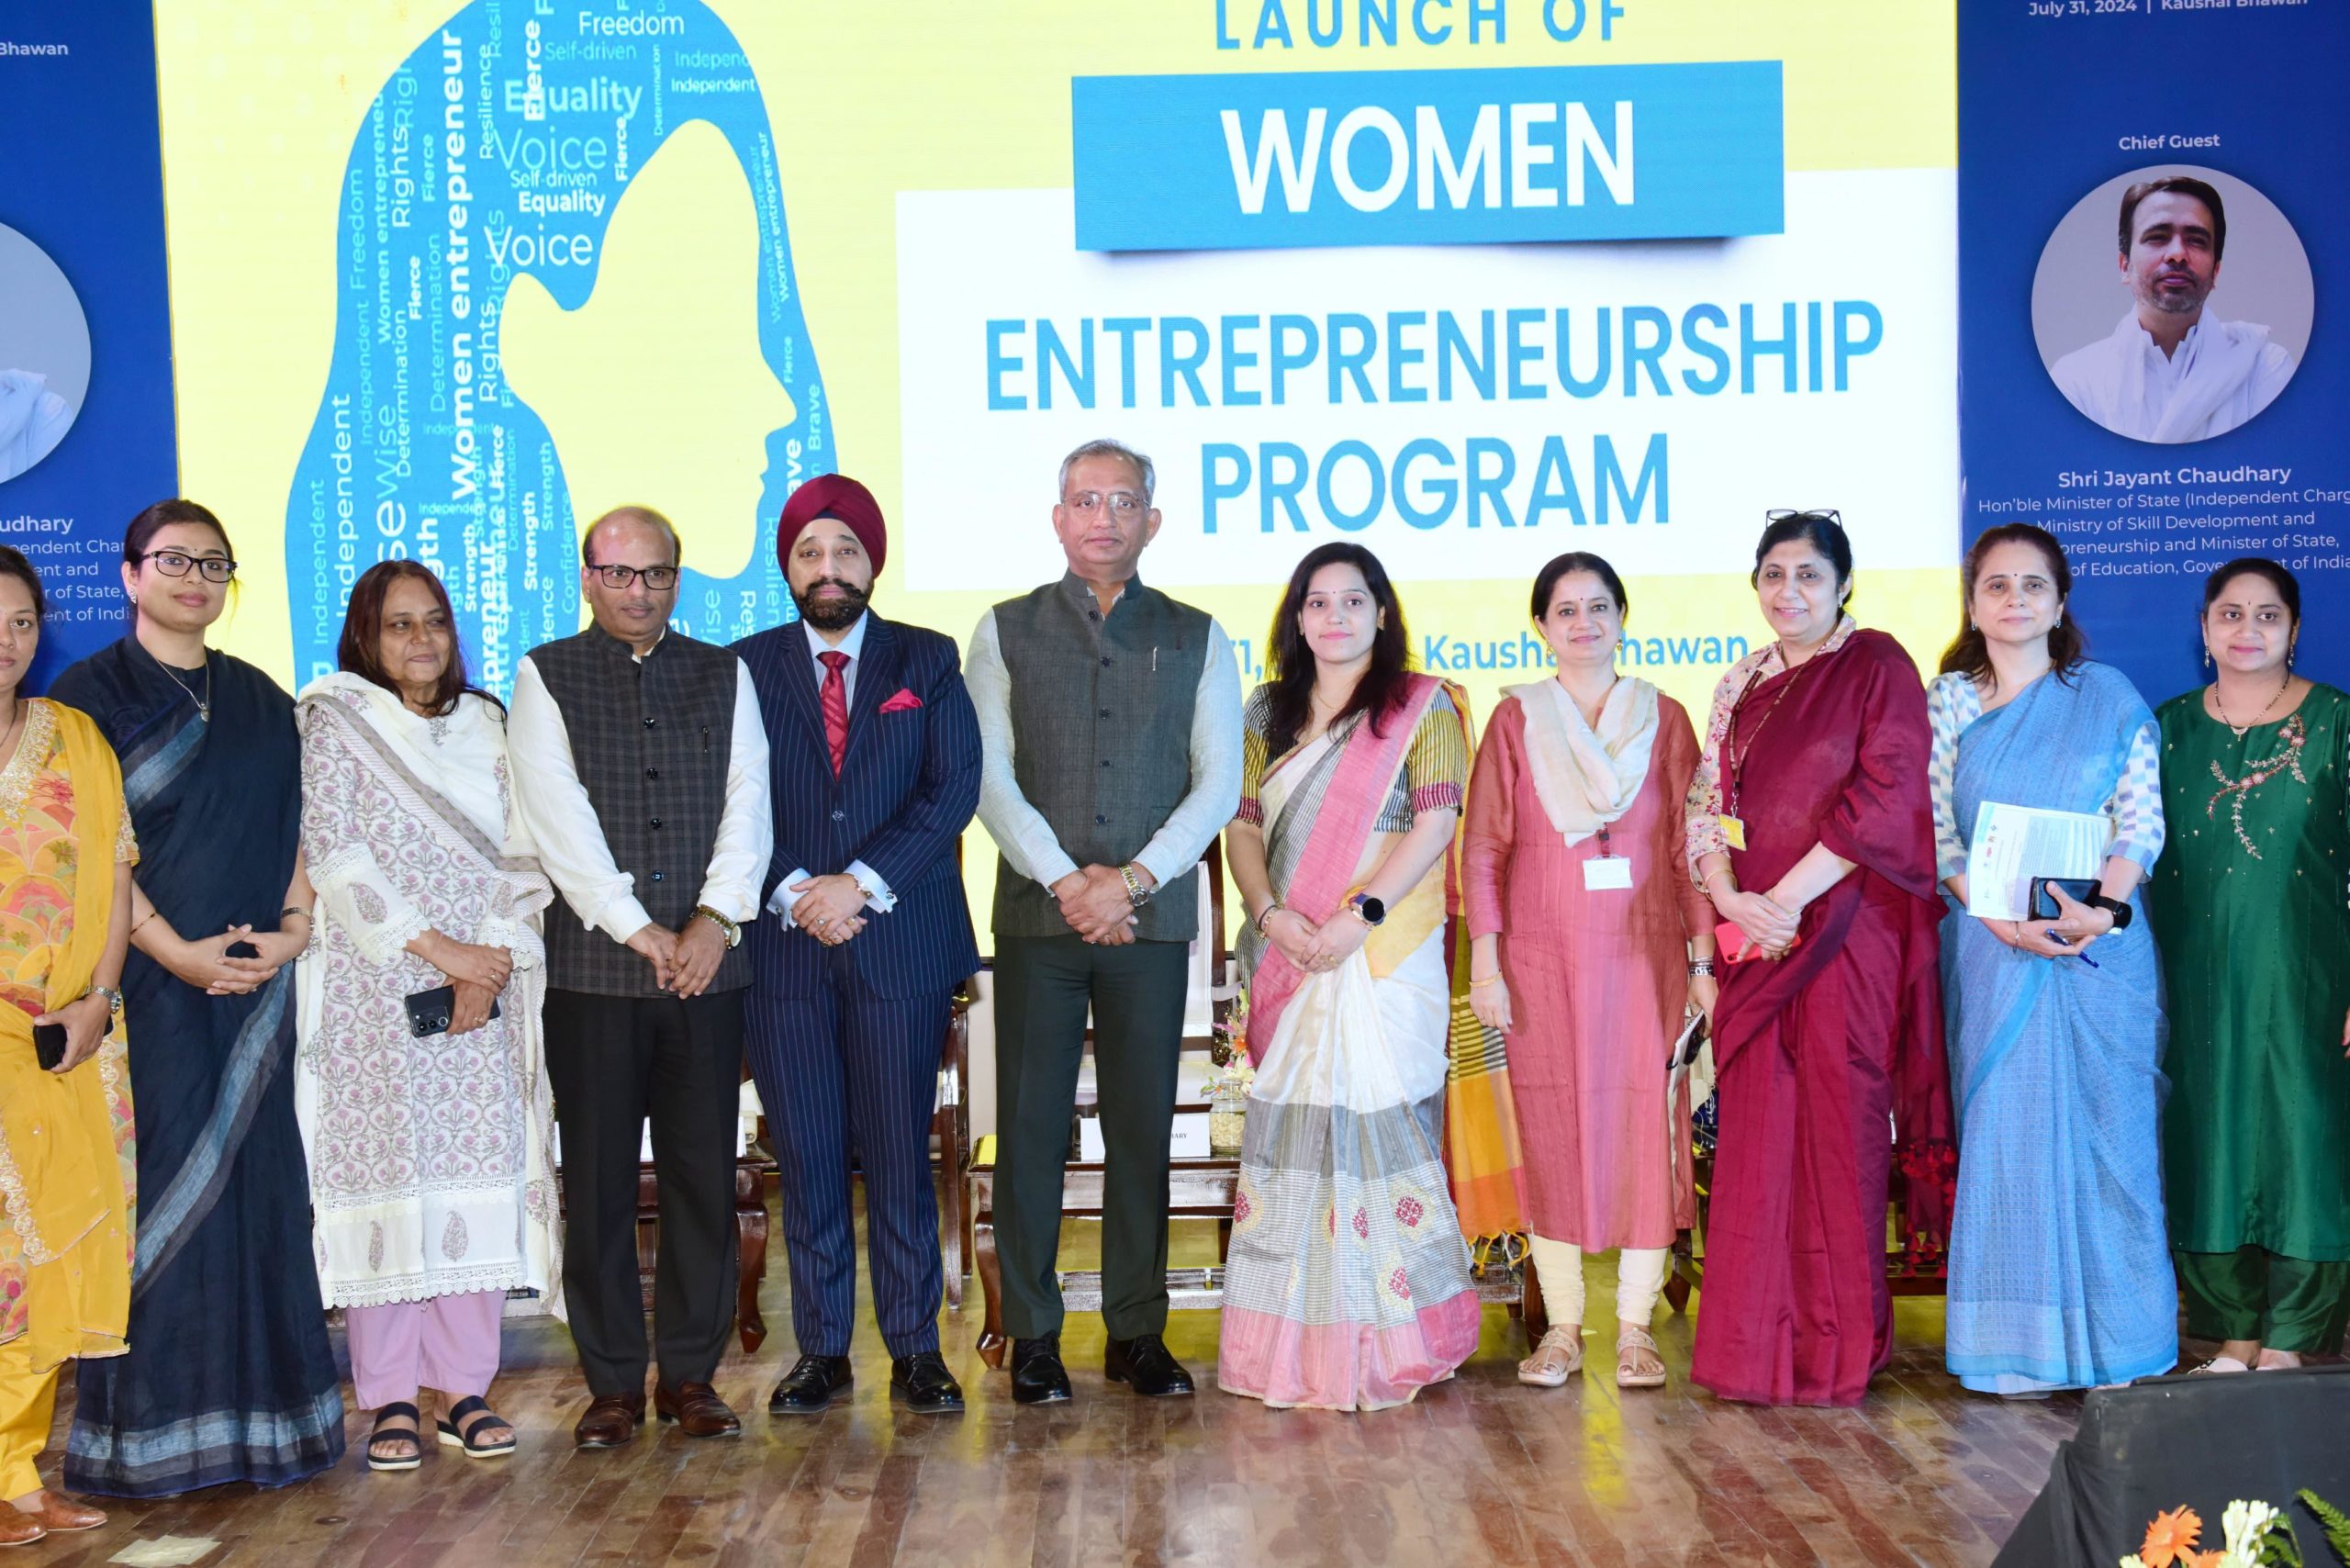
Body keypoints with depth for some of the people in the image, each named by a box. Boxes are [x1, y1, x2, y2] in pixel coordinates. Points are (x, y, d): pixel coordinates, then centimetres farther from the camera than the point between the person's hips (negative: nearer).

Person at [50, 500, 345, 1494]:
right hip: (146, 983, -4)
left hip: (252, 980, 4)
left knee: (253, 1184, 4)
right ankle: (152, 1430, 4)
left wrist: (293, 926, -5)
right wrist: (176, 951, -16)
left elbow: (293, 832, 12)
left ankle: (260, 1409, 11)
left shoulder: (261, 703, 15)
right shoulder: (90, 695, 0)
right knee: (158, 1190, -3)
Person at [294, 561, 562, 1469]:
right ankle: (389, 1399, 3)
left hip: (484, 991, 3)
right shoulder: (335, 722, 3)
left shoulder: (483, 727, 14)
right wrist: (434, 946, -13)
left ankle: (465, 1389, 7)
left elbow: (521, 856, 8)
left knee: (481, 1173, 0)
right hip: (375, 988, -3)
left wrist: (492, 963, -7)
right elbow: (335, 852, -7)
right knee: (384, 1174, -4)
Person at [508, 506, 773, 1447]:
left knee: (704, 1176, 4)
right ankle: (614, 1384, 10)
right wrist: (639, 930, -11)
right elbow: (559, 820, -5)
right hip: (593, 964, -2)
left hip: (708, 965, 2)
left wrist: (716, 918, -9)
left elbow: (747, 803, 5)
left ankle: (690, 1376, 14)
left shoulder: (724, 676, 13)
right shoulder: (545, 678, 5)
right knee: (598, 1181, 1)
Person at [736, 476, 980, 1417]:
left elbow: (953, 790, -2)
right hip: (783, 946, 1)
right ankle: (820, 1349, 14)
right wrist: (793, 895, -12)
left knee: (900, 1153, 2)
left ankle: (915, 1348, 11)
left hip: (901, 941, -1)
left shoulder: (929, 662, 8)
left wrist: (861, 882, -12)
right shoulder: (745, 668, 9)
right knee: (807, 1155, 5)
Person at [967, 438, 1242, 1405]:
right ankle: (1032, 1335, 11)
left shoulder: (1196, 639, 10)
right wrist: (1067, 881, -11)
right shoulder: (1006, 631, 8)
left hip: (1153, 917, 1)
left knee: (1143, 1126, 5)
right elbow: (990, 777, 0)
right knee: (1030, 1125, 1)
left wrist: (1134, 879, -9)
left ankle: (1137, 1333, 14)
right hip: (1037, 917, 0)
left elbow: (1219, 782, 3)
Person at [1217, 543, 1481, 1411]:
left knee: (1375, 1123, -8)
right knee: (1290, 1129, 3)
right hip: (1289, 956, 4)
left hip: (1384, 954, -4)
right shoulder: (1269, 713, 16)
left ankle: (1384, 1337, 2)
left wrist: (1360, 915, -16)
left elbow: (1434, 826, -6)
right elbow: (1243, 827, 11)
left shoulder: (1422, 707, 3)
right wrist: (1270, 913, -7)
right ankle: (1296, 1343, 10)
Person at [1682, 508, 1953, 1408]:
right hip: (1756, 934, 5)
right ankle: (1757, 1345, 12)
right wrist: (1730, 896, -6)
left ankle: (1835, 1349, 7)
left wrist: (1790, 895, -15)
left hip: (1846, 929, -5)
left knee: (1837, 1125, -3)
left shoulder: (1876, 666, -1)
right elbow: (1707, 802, 12)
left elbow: (1886, 797, -12)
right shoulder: (1743, 685, 16)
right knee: (1755, 1134, 5)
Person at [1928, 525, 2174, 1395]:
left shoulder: (2109, 697, 6)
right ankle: (2020, 1345, 7)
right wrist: (2006, 921, -12)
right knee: (2005, 1133, -1)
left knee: (2102, 1128, 0)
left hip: (2102, 946, 0)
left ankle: (2110, 1342, 9)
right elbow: (1937, 832, 1)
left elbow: (2143, 822, 2)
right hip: (1990, 943, 0)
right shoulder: (1947, 702, 6)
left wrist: (2101, 907, -15)